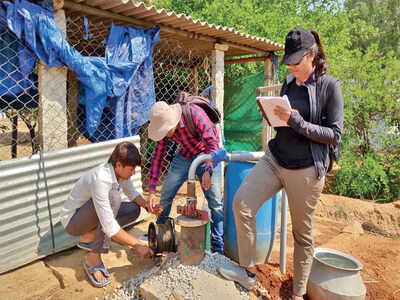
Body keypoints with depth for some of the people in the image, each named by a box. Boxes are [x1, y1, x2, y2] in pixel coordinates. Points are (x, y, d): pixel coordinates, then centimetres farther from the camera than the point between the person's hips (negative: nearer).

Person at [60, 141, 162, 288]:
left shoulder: (120, 170, -12)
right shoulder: (100, 179, -36)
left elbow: (132, 193, 7)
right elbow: (109, 227, -38)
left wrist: (147, 205, -12)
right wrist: (137, 245, -32)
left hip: (93, 215, 8)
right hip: (72, 220, -8)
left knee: (134, 209, -4)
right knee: (113, 197, -32)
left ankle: (89, 237, 3)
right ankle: (93, 259, -22)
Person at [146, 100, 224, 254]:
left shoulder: (195, 114, -32)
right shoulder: (165, 125, -15)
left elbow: (212, 144, -28)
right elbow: (158, 156, -8)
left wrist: (208, 171, -42)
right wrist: (151, 189, -11)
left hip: (207, 154, -4)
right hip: (184, 155, 5)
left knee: (215, 200, -11)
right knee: (165, 195, 4)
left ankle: (218, 247, 2)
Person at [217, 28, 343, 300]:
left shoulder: (329, 86, -7)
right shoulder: (288, 83, 10)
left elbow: (335, 135, -11)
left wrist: (296, 121, -21)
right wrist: (273, 114, -3)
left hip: (306, 170, -5)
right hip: (275, 159, 6)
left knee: (302, 234, 7)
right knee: (241, 203, -9)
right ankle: (248, 271, 9)